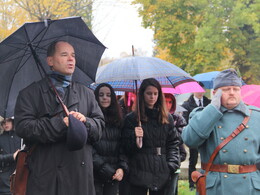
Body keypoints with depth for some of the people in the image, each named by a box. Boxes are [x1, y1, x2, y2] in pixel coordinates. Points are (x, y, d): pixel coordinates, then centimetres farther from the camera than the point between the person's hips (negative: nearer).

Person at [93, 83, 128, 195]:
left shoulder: (117, 120, 14)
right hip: (95, 174, -4)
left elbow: (122, 147, 9)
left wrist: (122, 168, -6)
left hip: (113, 176, 4)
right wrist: (105, 169, -15)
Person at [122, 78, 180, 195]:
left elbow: (174, 143, 12)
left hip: (161, 173, 3)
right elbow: (127, 148, 1)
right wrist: (134, 137, -18)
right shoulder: (131, 119, 2)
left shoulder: (167, 118, 11)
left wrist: (172, 165, -1)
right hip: (140, 171, -3)